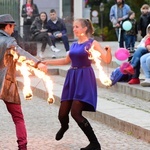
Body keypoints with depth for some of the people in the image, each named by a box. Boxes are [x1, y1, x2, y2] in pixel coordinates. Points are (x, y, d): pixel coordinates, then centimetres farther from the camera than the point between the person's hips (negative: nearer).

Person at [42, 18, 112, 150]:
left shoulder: (92, 43, -5)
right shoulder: (74, 45, 13)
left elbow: (107, 60, -11)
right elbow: (67, 60, 28)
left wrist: (108, 50, -32)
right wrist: (48, 62, 27)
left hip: (84, 79, -6)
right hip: (72, 78, 6)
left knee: (76, 113, -18)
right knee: (62, 113, 7)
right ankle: (64, 127, 47)